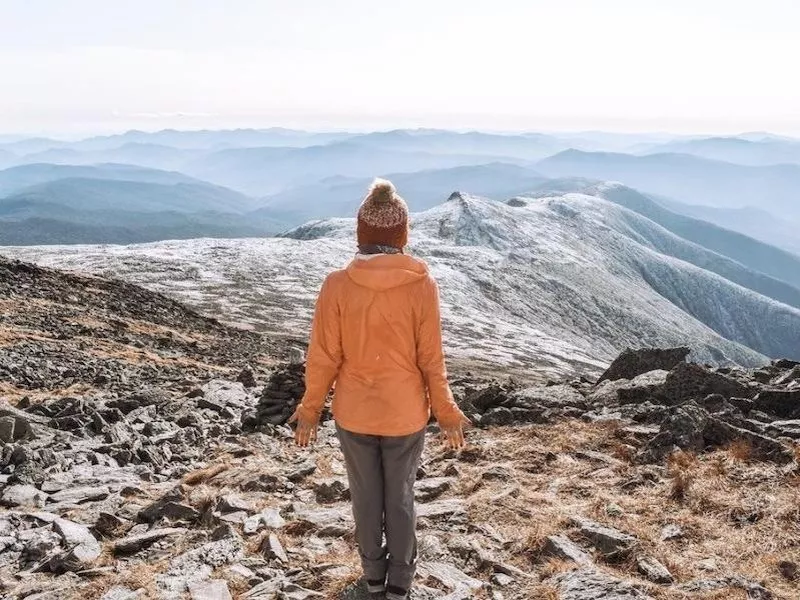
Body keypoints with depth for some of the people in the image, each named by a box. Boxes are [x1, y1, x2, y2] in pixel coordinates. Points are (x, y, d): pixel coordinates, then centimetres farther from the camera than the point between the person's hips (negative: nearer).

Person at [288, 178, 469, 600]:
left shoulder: (337, 285, -15)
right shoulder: (422, 285, -16)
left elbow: (324, 357, -9)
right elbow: (431, 359, -10)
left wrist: (309, 412, 5)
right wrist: (446, 414, 4)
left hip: (353, 413, 1)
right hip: (405, 412, 0)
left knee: (365, 494, 20)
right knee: (401, 495, 19)